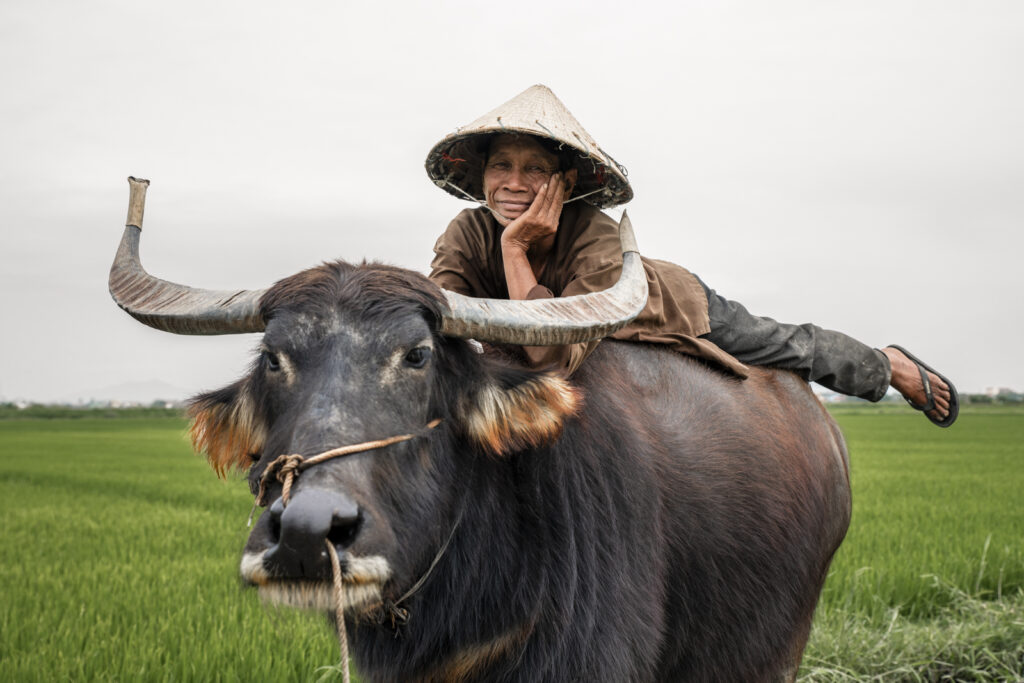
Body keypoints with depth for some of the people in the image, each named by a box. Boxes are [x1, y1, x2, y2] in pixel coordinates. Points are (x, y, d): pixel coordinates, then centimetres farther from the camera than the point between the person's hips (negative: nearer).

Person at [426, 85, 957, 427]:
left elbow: (556, 354, -51)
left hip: (674, 307, -3)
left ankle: (893, 365, 48)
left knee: (800, 350, 16)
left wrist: (514, 248, -55)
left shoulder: (595, 239, -42)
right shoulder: (467, 235, -30)